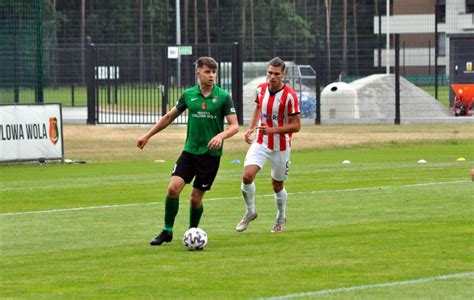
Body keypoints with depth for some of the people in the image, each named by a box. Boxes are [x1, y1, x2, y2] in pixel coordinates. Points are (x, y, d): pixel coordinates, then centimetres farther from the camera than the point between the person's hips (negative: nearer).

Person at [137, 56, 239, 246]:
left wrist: (221, 136, -26)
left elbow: (234, 126, -6)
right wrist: (148, 135, 17)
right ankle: (167, 231, 1)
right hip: (189, 151, 2)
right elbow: (170, 117, 16)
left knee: (196, 198, 1)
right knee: (173, 188, -13)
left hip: (211, 154, -2)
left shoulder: (223, 97, -5)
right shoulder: (189, 95, 4)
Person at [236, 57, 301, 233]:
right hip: (260, 143, 3)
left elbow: (296, 126, -16)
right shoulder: (261, 89, -3)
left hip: (281, 147, -3)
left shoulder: (289, 96, -18)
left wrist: (273, 130, -27)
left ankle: (281, 218, 37)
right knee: (247, 176, -17)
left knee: (277, 186, 10)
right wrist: (251, 128, 4)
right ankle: (250, 212, 6)